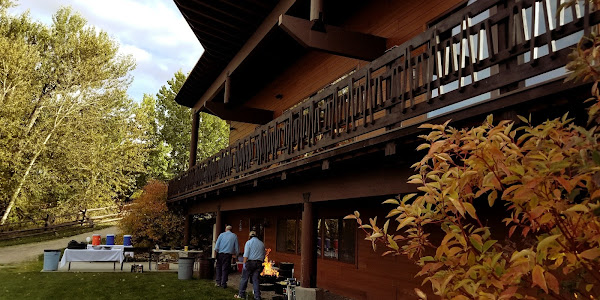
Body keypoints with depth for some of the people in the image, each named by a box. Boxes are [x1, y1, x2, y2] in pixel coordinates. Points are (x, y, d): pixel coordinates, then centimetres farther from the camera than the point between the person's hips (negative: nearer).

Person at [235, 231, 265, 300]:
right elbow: (263, 256, 14)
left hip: (250, 262, -4)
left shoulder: (249, 242, -1)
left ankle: (241, 294, 10)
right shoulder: (262, 244, 14)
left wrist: (244, 263, -9)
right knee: (256, 279, 6)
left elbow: (246, 254, -10)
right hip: (259, 263, 4)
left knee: (244, 278, 5)